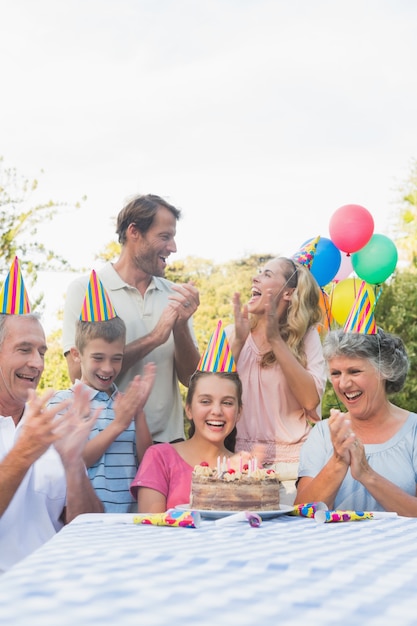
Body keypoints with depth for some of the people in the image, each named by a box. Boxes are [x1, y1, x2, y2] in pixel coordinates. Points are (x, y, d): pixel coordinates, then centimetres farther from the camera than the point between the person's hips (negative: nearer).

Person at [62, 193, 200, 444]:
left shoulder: (173, 294, 7)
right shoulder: (84, 289, -5)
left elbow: (190, 378, 5)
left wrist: (180, 326, -12)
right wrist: (153, 338, -16)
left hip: (168, 440, 4)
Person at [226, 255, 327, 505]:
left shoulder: (306, 335, 1)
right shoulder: (232, 334, 8)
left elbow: (311, 400, -14)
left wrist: (275, 339, -14)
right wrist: (239, 340, -10)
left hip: (290, 465, -2)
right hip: (239, 462, 2)